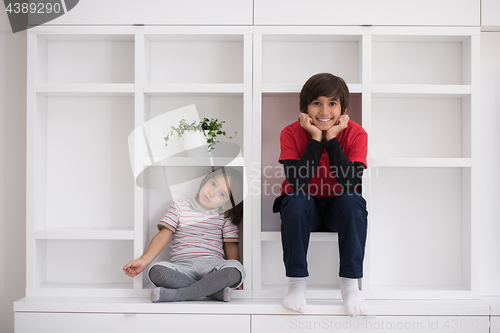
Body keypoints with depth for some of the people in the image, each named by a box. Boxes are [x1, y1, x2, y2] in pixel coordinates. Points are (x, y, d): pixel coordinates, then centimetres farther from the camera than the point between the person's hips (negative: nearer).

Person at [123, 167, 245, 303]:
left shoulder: (226, 216, 13)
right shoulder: (180, 207, 11)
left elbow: (231, 246, 8)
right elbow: (163, 235, 3)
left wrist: (234, 278, -6)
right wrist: (143, 261, -11)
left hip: (212, 265, 1)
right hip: (182, 267, 0)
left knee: (236, 269, -34)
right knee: (156, 271, -34)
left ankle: (174, 294, -28)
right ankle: (216, 290, -28)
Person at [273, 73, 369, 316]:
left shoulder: (356, 134, -14)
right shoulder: (291, 133, -14)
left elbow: (351, 183, -28)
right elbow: (297, 182, -27)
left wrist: (331, 138, -29)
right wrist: (316, 139, -29)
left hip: (338, 208, 1)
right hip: (304, 208, 0)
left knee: (353, 201, -31)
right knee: (295, 201, -32)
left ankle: (349, 283, -20)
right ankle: (297, 282, -20)